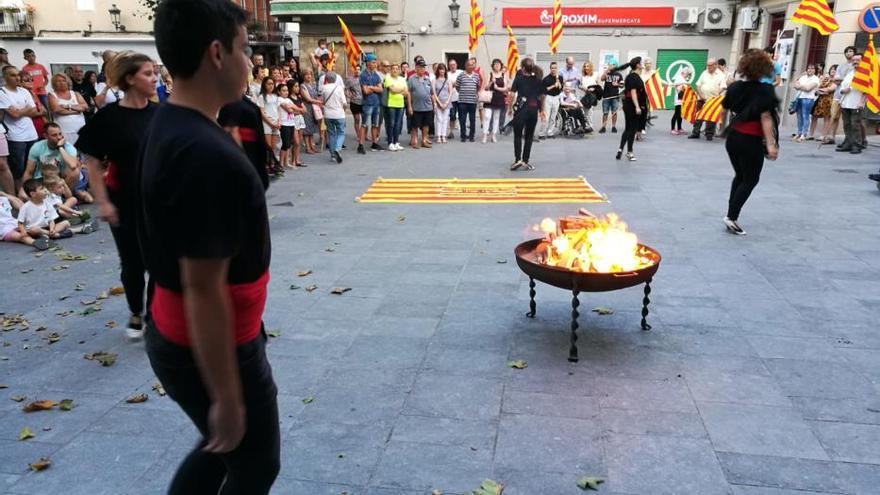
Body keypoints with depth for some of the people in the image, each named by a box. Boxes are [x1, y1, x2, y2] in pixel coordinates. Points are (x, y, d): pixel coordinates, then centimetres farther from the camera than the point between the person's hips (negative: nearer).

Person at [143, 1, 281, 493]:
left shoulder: (169, 126, 3)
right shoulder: (207, 153, -29)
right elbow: (203, 290, -27)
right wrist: (227, 397, -19)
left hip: (178, 337, 9)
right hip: (211, 349, -9)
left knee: (224, 447, 27)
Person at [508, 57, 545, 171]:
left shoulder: (519, 78, -3)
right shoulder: (538, 80, 7)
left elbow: (512, 94, -7)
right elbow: (542, 96, 11)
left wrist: (510, 108, 3)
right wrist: (542, 110, 19)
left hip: (521, 109, -3)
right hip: (533, 110, 3)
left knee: (518, 135, 4)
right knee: (529, 136, 9)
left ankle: (518, 159, -9)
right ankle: (525, 161, 9)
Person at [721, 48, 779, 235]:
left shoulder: (735, 87, 2)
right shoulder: (764, 90, -13)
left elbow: (725, 108, 16)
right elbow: (765, 118, -20)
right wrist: (770, 144, -22)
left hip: (733, 136, 6)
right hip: (751, 140, -6)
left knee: (739, 176, 20)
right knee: (750, 180, 5)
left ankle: (731, 215, 19)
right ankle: (732, 217, -4)